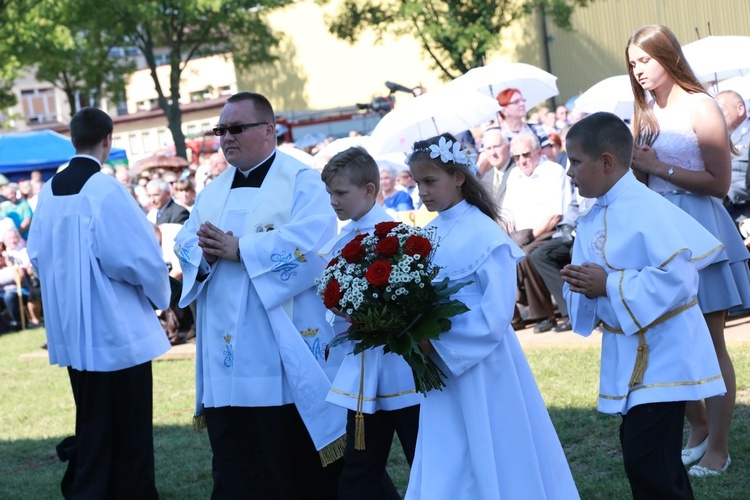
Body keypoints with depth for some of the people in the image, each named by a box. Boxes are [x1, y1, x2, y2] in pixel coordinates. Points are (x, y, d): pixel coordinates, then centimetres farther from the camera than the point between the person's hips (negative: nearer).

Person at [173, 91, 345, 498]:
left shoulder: (302, 181, -3)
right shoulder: (213, 192, 18)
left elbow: (314, 237, -19)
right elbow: (184, 242, 9)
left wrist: (239, 249, -20)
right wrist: (205, 252, -15)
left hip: (286, 358, -6)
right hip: (229, 359, 6)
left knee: (301, 466, 1)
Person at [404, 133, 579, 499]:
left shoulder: (483, 234, -14)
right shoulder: (429, 234, 6)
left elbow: (496, 315, -20)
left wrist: (436, 344, -21)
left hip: (481, 366, -7)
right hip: (442, 367, 7)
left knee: (495, 463, 5)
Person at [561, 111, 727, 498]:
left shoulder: (647, 210, -19)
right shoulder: (592, 220, 8)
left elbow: (678, 278, -27)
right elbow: (595, 282, 15)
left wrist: (610, 284, -22)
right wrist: (582, 286, -9)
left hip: (662, 355, -9)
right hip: (630, 354, 9)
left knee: (647, 462, -12)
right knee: (642, 454, 17)